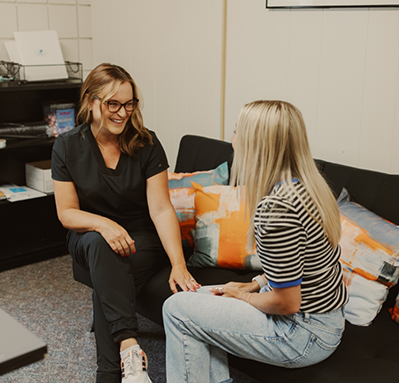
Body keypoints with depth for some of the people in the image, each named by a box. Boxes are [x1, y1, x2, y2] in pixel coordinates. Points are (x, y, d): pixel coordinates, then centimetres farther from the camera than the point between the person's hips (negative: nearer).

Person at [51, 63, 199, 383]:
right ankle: (129, 346, -40)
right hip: (89, 238, 1)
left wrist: (179, 266, -28)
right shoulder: (67, 146, -5)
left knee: (105, 285, -31)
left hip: (142, 239, -1)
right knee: (101, 244, -35)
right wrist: (104, 224, -27)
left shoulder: (147, 144, -10)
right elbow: (67, 213, -5)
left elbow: (161, 209, -16)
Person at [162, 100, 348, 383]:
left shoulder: (275, 207, -28)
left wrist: (242, 295, -7)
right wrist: (253, 285, 8)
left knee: (178, 309, -4)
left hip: (303, 336, -9)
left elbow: (286, 302, -24)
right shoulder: (308, 186, 2)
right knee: (202, 297, 17)